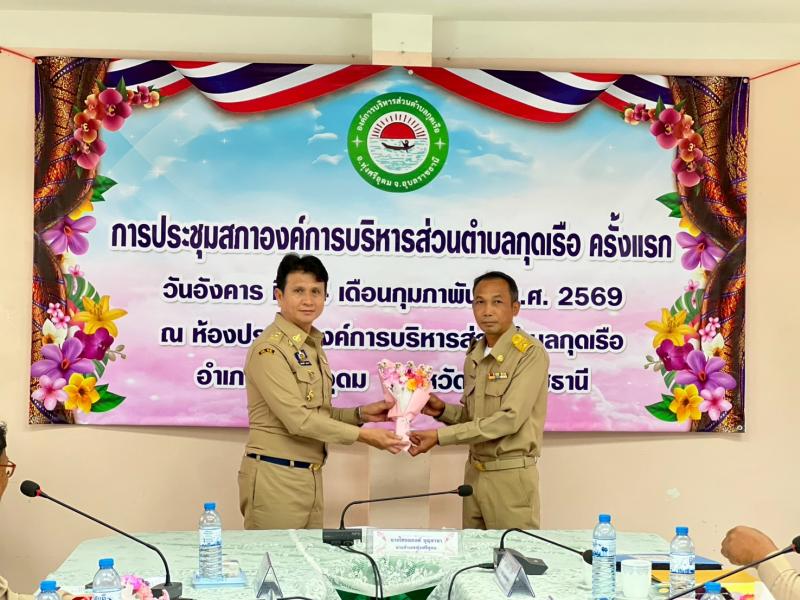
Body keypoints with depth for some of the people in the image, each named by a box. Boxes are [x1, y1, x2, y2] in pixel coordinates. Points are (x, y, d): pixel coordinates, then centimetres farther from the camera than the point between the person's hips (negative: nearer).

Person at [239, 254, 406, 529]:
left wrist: (360, 414, 2)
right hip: (275, 476, -8)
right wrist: (363, 435, -16)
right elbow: (298, 419, -19)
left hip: (310, 476, 8)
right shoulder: (270, 349, -14)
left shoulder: (313, 347, 12)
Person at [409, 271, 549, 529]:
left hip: (510, 475, -7)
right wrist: (443, 411, -3)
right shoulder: (475, 355, 10)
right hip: (474, 471, 7)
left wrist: (440, 436, -21)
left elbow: (509, 419, -21)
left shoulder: (531, 353, -14)